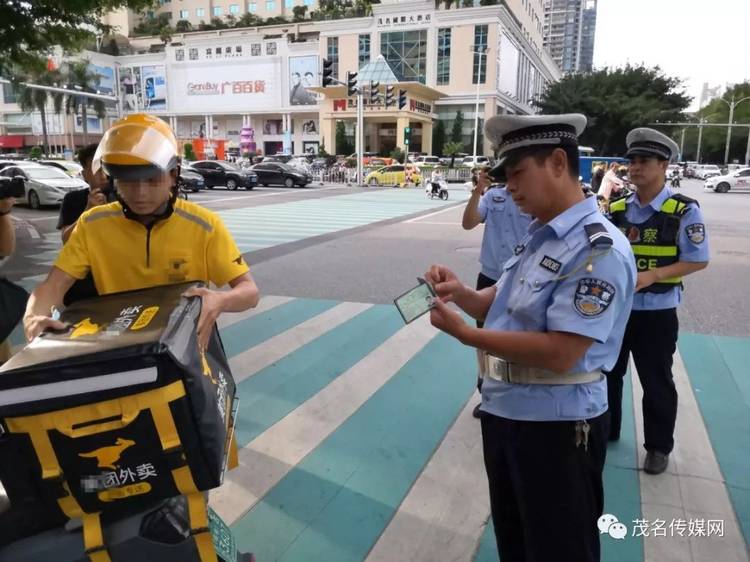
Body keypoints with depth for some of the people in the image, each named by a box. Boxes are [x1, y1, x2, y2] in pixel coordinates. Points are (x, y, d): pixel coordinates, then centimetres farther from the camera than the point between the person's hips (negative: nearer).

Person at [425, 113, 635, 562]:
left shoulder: (599, 250, -22)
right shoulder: (539, 236, 7)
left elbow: (559, 353, -27)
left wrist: (465, 334, -24)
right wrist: (461, 293, -6)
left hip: (556, 427, -8)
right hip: (505, 412, 9)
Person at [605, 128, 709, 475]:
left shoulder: (683, 211, -11)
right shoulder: (616, 209, 1)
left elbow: (697, 261, -10)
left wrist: (652, 275, -22)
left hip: (656, 312, -4)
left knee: (656, 382, 11)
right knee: (607, 372, 17)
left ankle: (659, 446, 31)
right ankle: (604, 430, 37)